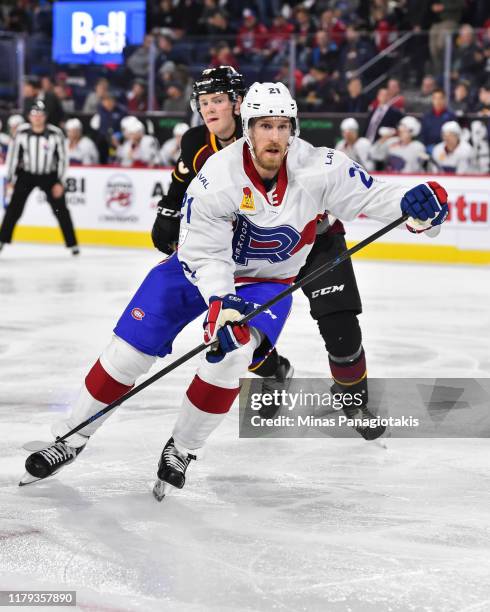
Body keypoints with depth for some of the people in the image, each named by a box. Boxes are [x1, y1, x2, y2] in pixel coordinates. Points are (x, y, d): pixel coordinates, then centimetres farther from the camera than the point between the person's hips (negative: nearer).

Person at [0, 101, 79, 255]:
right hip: (26, 174, 1)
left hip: (49, 175, -1)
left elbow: (62, 158, -9)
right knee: (14, 208, -6)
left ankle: (72, 244, 6)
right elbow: (13, 155, -3)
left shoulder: (55, 133, -16)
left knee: (61, 209, -3)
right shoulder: (21, 132, -13)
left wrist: (59, 183, -12)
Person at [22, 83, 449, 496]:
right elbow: (204, 257, -23)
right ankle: (71, 438, 12)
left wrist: (411, 202, -39)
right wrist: (219, 302, -38)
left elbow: (369, 194, -18)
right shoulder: (216, 178, -28)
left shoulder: (318, 169, -23)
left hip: (266, 281, 1)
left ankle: (181, 451, -2)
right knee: (129, 351, -6)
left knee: (230, 358, -24)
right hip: (201, 270, 0)